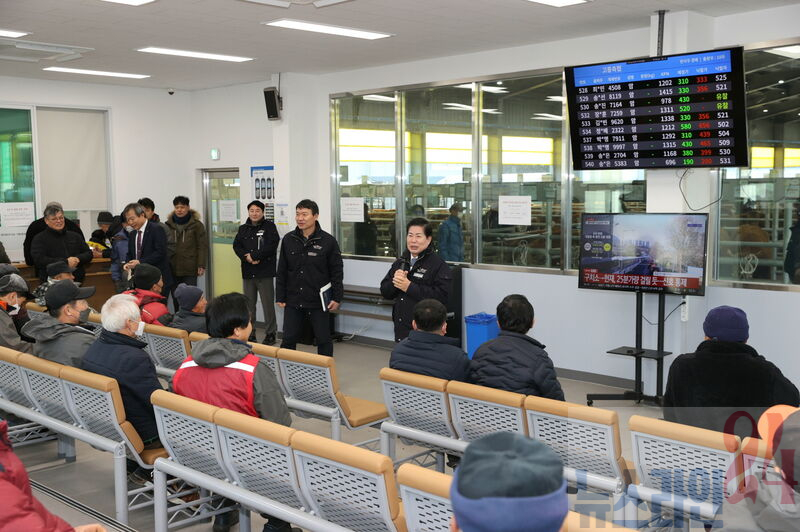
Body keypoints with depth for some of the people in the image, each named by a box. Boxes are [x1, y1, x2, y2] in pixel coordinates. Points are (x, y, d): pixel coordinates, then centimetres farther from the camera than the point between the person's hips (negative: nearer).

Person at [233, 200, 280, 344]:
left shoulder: (269, 226, -2)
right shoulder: (243, 228, 13)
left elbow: (272, 246, -14)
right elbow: (236, 246, 4)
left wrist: (253, 255, -15)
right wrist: (246, 258, -14)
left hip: (265, 272, -5)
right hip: (247, 272, 5)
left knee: (268, 304, -1)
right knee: (249, 304, 11)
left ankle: (270, 333, 9)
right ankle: (250, 333, 20)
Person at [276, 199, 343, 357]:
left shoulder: (328, 241, -6)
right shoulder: (288, 240, 3)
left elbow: (337, 272, -2)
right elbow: (282, 271, 8)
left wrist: (337, 298, -5)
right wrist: (280, 297, 5)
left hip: (319, 301, -2)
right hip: (293, 301, 3)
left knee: (323, 340, 7)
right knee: (288, 340, 7)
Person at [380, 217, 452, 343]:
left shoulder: (439, 265, -7)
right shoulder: (401, 262, 15)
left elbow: (441, 297, -20)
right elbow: (385, 291, 15)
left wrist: (409, 287, -19)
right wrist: (395, 281, -8)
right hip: (400, 328, 6)